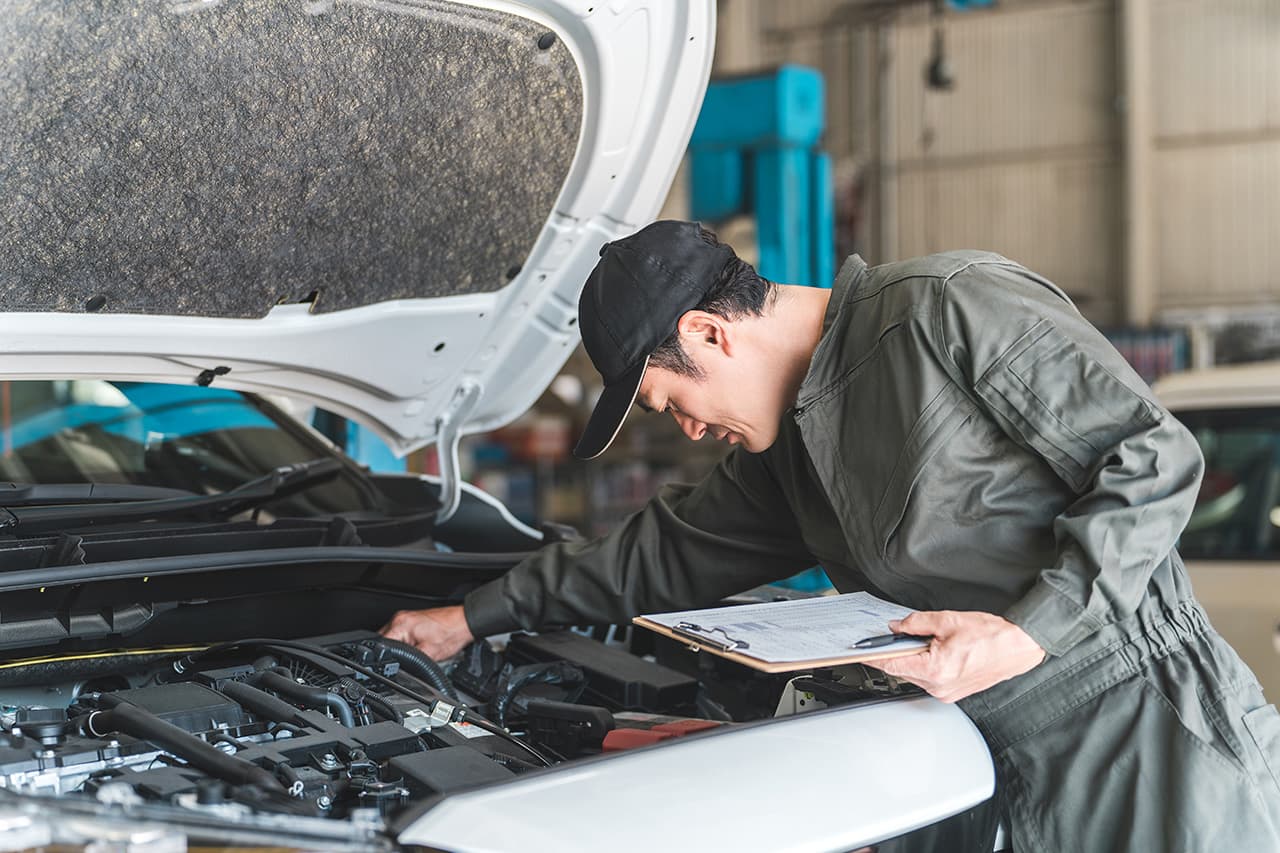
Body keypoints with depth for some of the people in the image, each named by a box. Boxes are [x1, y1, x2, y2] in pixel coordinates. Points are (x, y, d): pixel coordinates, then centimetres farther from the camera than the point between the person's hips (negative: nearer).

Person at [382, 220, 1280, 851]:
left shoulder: (950, 308, -12)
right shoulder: (786, 450, 14)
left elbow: (1154, 458, -14)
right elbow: (668, 555, 27)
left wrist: (1031, 631, -21)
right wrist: (481, 615, 30)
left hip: (1153, 734, -7)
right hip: (1030, 776, 7)